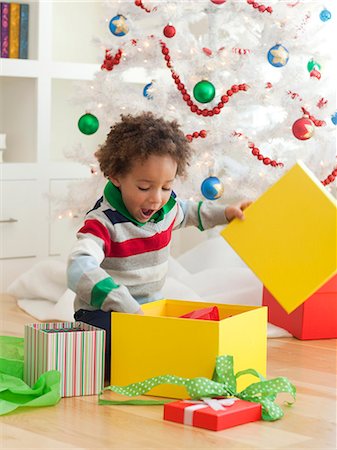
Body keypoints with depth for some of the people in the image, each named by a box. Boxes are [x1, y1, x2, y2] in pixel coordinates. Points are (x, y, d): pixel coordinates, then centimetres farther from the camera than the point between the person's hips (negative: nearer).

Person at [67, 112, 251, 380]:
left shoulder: (167, 206, 0)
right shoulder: (103, 222, -23)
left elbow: (186, 212, 29)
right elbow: (80, 270, -41)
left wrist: (224, 213, 21)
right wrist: (127, 306, -49)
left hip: (151, 307, 7)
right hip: (103, 315, -7)